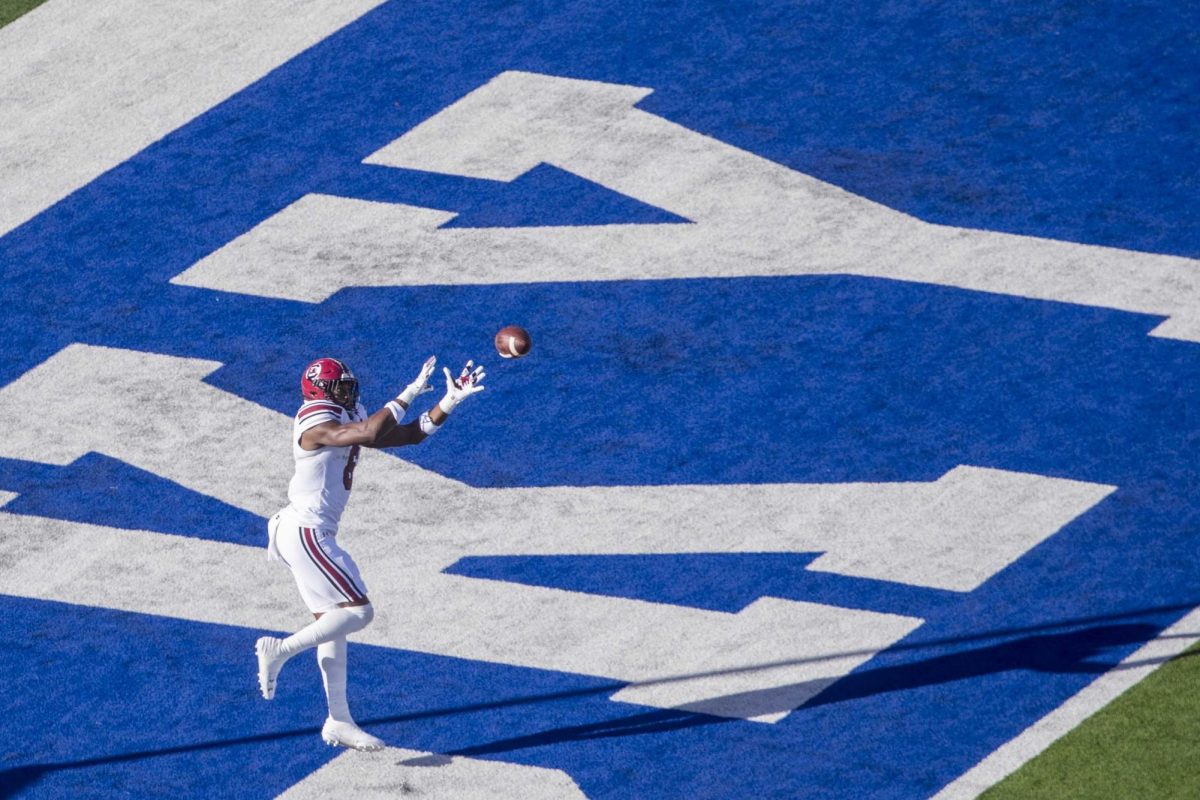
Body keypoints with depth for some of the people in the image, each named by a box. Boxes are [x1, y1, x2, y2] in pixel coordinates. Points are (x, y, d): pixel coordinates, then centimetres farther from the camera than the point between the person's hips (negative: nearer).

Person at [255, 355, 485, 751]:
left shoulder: (346, 421, 12)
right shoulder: (317, 426, -17)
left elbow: (410, 435, 13)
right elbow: (370, 432, -34)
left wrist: (450, 402, 4)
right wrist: (409, 395, -25)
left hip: (312, 534, 10)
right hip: (306, 534, -10)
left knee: (333, 621, 13)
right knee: (357, 611, -11)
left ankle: (339, 721, 17)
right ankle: (279, 650, -4)